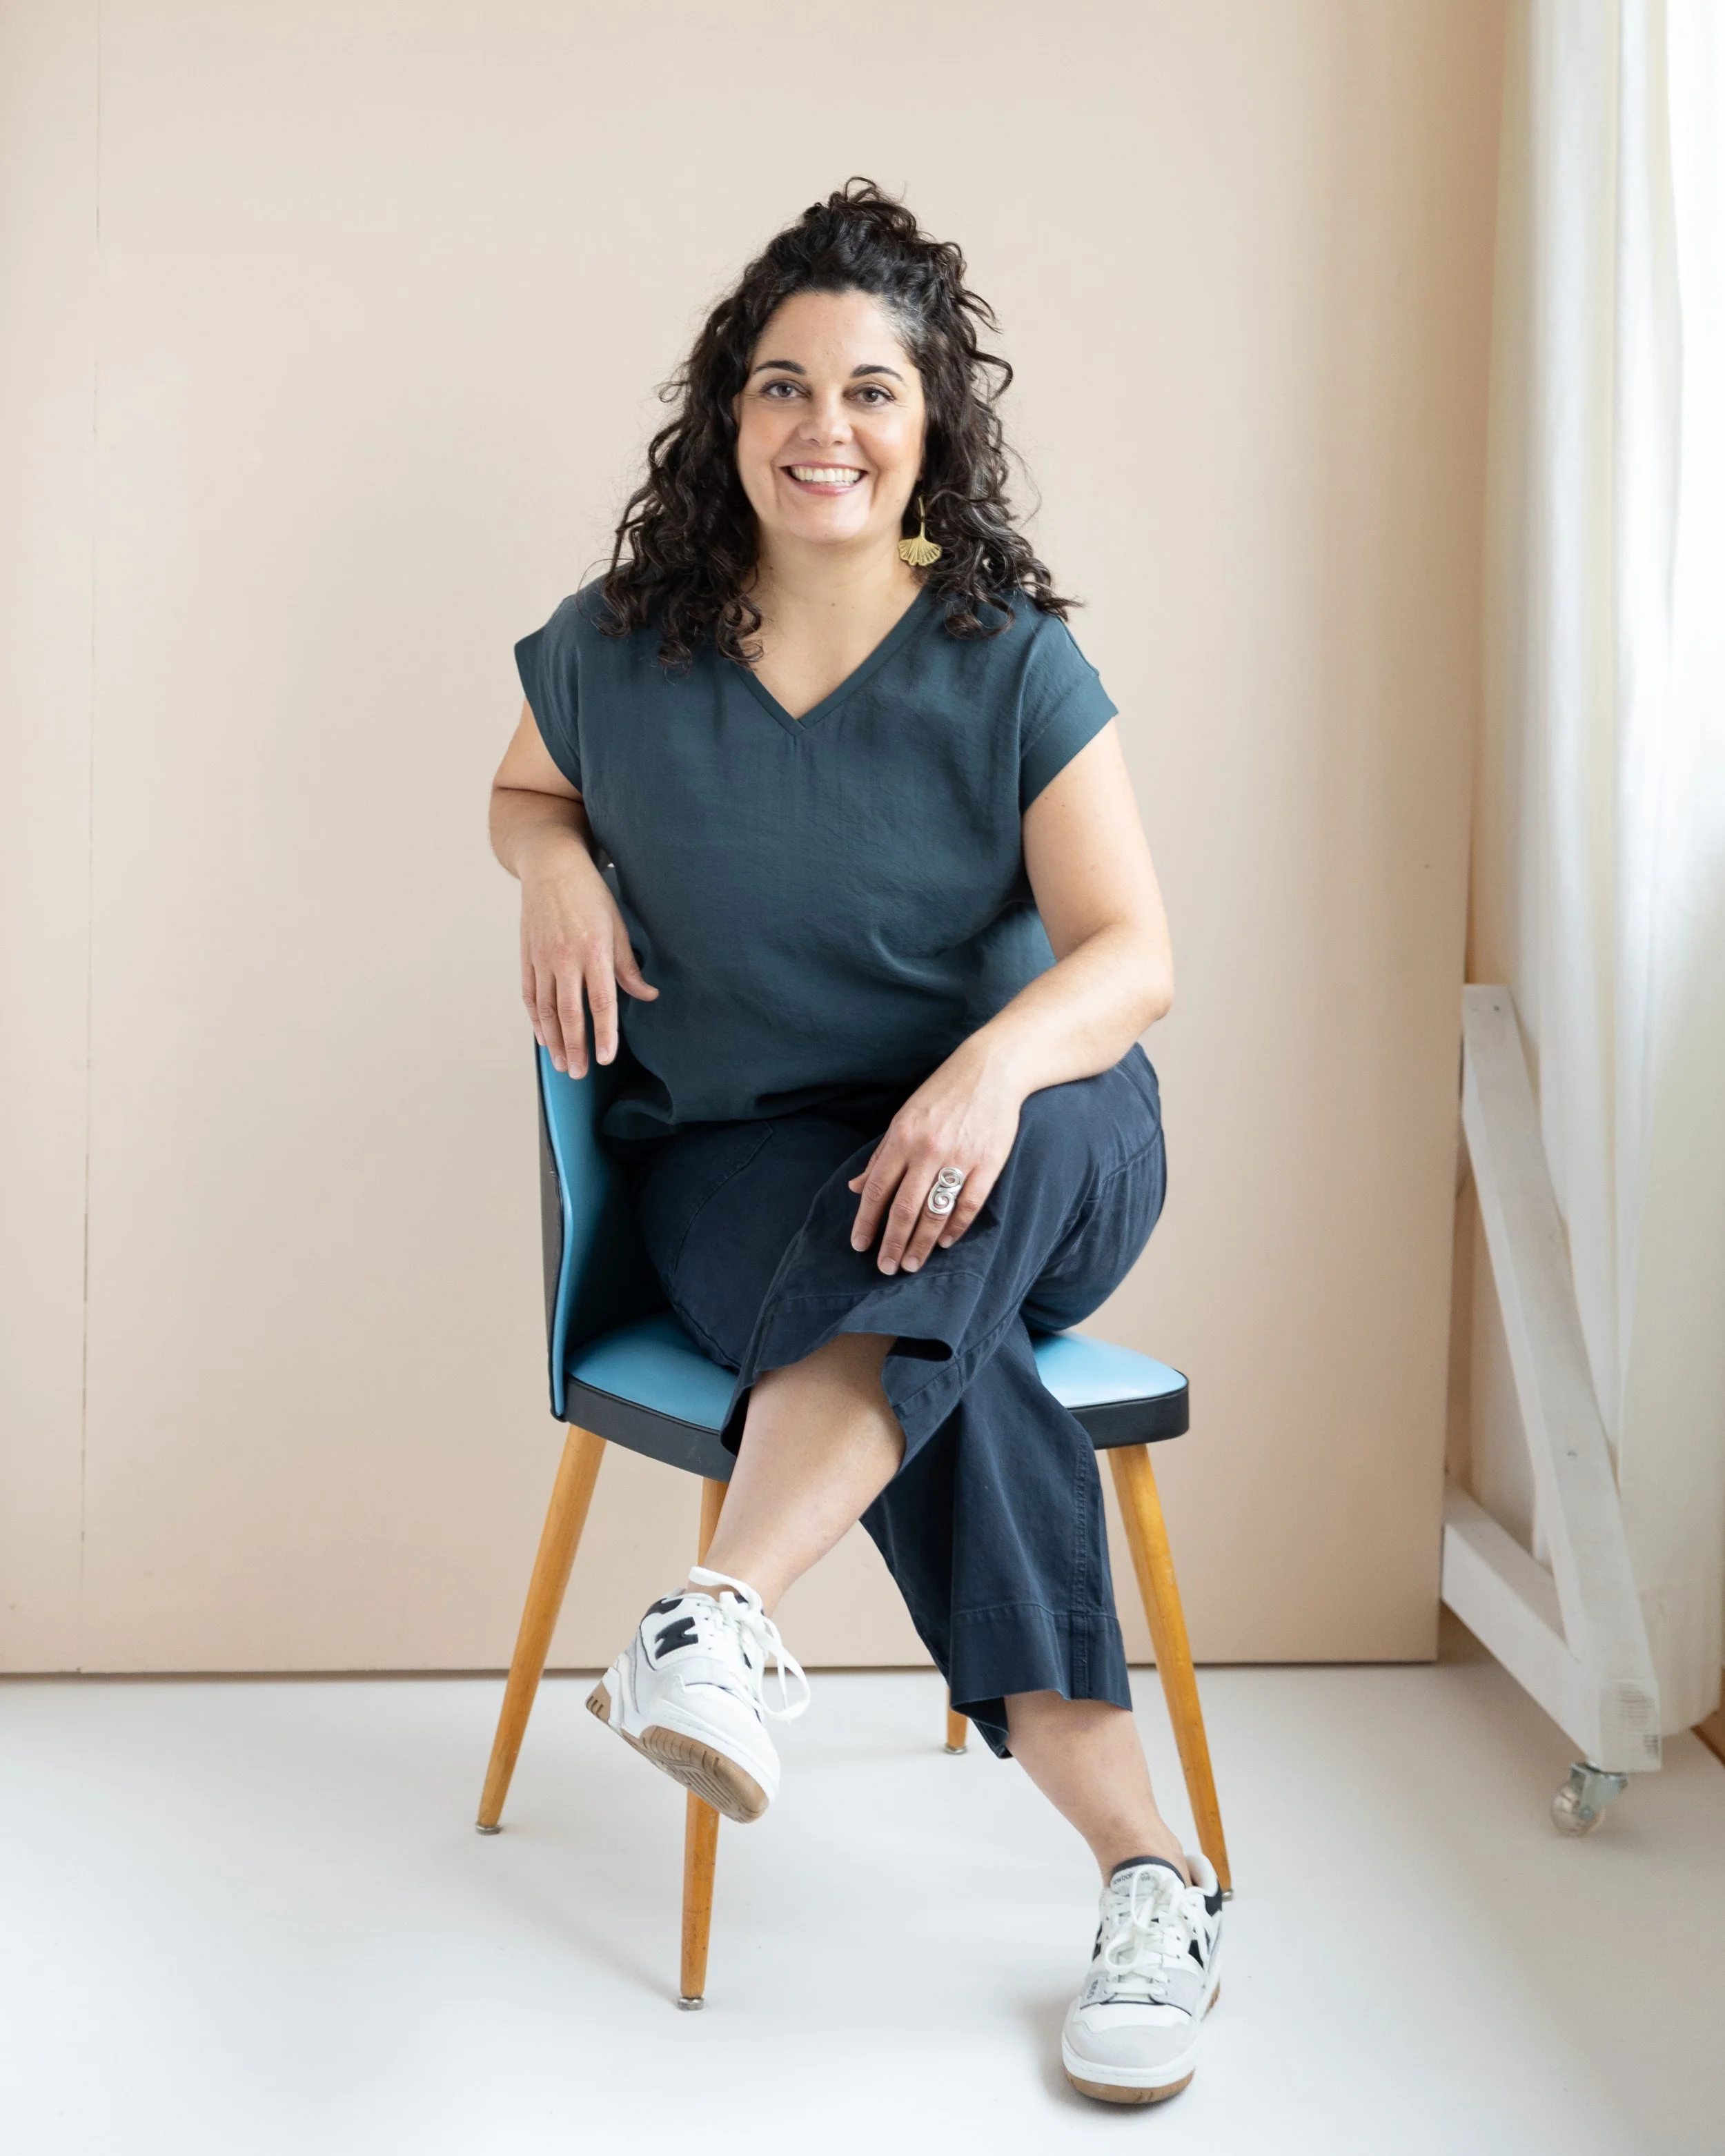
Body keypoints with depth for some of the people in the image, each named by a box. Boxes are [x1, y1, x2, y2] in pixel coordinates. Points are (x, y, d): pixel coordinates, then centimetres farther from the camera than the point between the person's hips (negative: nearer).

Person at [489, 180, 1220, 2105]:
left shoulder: (1011, 664, -6)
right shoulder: (618, 648, 0)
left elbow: (1133, 954, -11)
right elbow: (522, 793, 22)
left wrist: (1000, 1062, -33)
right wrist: (560, 868, -4)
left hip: (1028, 1147, 0)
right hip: (742, 1150, 0)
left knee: (941, 1247, -39)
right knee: (940, 1348, -33)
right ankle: (1146, 1870, -33)